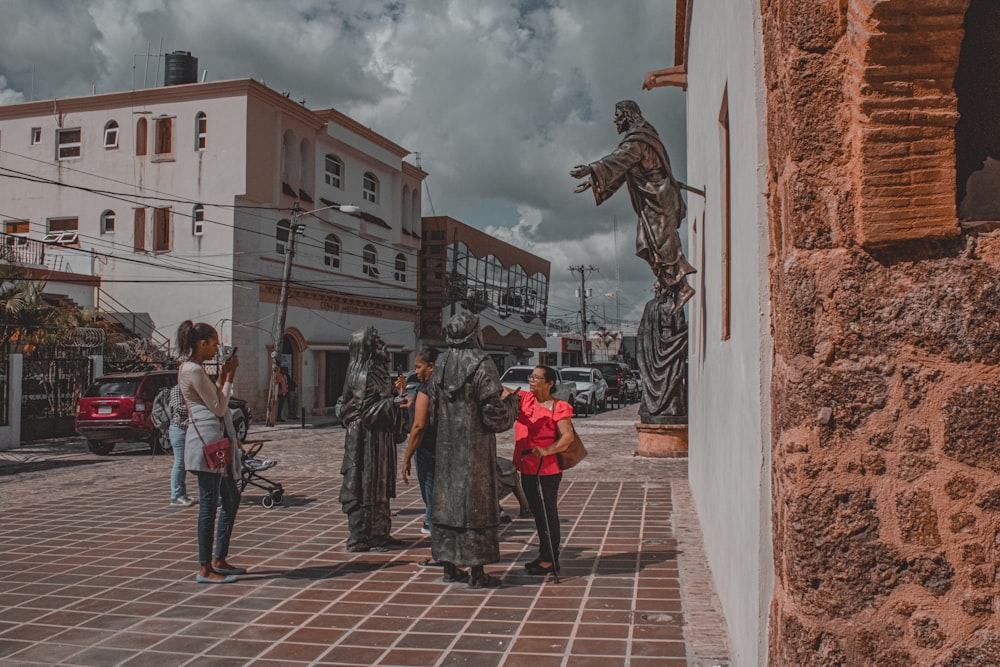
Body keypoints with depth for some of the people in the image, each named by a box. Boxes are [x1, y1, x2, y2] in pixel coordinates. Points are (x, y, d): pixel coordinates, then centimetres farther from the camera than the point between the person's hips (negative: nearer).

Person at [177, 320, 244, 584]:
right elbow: (218, 407, -13)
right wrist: (228, 378, -3)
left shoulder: (193, 369, 19)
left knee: (232, 499, 15)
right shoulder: (193, 370, -13)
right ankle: (205, 570, 1)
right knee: (210, 505, -6)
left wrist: (223, 377, 14)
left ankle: (219, 560, 22)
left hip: (215, 441, 11)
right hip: (206, 440, -11)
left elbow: (215, 403, 21)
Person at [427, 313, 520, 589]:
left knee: (446, 501, 12)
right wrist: (511, 402, 3)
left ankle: (449, 565, 21)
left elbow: (433, 408, 11)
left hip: (447, 447, 6)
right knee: (476, 502, 1)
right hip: (475, 447, -6)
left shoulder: (441, 364, 4)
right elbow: (494, 412, -16)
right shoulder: (482, 365, -15)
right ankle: (477, 572, 5)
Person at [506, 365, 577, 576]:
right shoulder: (524, 399, 7)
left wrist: (547, 450, -30)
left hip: (547, 470, -7)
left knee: (548, 514, 1)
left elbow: (568, 436, -18)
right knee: (537, 513, 16)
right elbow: (503, 391, -2)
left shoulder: (558, 407, -11)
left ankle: (551, 559, 11)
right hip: (526, 468, 7)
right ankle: (544, 555, 29)